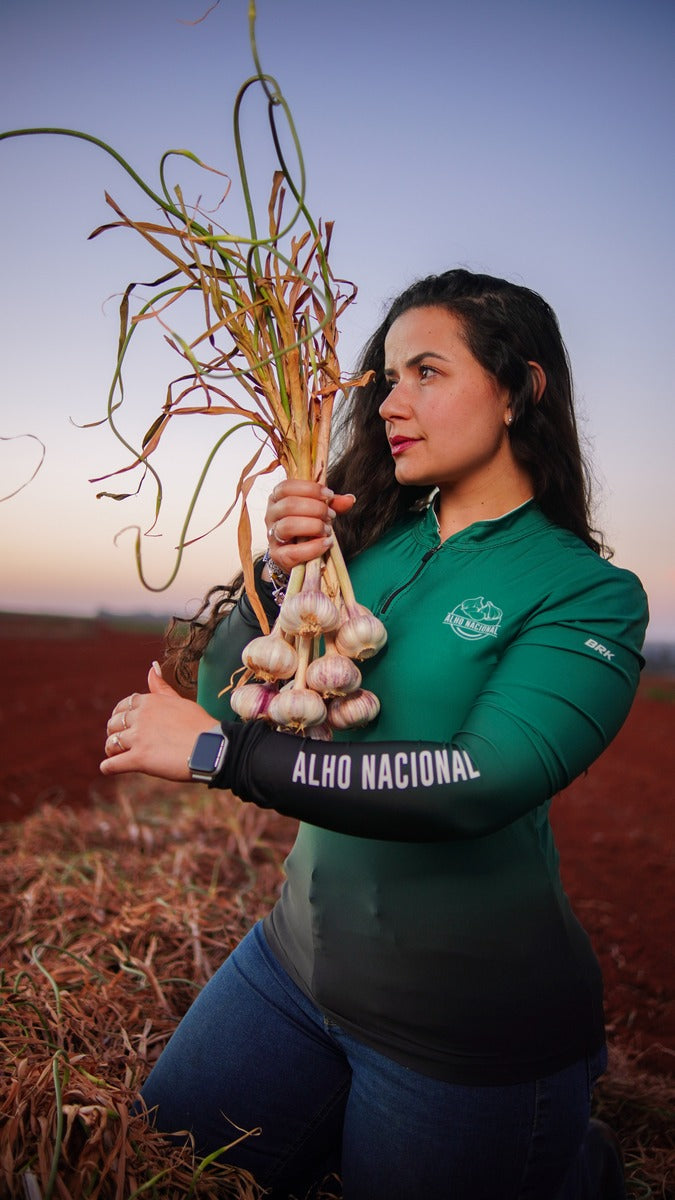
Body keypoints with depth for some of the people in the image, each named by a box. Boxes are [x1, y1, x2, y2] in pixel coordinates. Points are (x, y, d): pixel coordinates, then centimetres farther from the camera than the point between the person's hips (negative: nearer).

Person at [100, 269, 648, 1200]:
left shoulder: (593, 596, -14)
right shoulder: (364, 538, -3)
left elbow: (479, 785, -29)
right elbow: (221, 699, -3)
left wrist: (219, 750, -27)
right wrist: (276, 575, -21)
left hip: (468, 1014, -4)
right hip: (302, 953, 5)